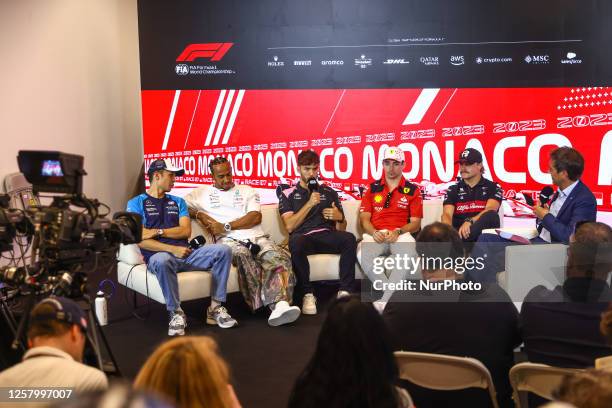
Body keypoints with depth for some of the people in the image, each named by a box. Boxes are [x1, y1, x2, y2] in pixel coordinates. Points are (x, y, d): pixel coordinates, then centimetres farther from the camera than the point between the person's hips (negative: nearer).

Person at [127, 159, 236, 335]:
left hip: (185, 253, 5)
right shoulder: (136, 203, 8)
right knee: (163, 261, -41)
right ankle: (176, 313, -21)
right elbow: (140, 240, -6)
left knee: (223, 250, -17)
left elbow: (186, 230, 7)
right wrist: (173, 249, -16)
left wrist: (158, 231, -7)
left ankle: (215, 307, -14)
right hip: (159, 255, -4)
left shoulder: (178, 201, 23)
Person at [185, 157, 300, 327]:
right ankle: (273, 303, -41)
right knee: (243, 255, -39)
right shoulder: (202, 192, 22)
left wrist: (226, 226, -2)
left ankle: (281, 304, -50)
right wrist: (199, 215, 0)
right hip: (229, 241, -2)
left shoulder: (247, 190, 22)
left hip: (257, 237, 2)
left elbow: (256, 217, 7)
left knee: (280, 257, -30)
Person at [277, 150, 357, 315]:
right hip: (303, 237, -2)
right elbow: (289, 226, -2)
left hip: (326, 235, 2)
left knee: (349, 238, -30)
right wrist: (310, 204, -7)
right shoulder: (288, 194, 13)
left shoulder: (329, 192, 20)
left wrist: (339, 218, -6)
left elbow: (341, 229, 18)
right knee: (295, 242, -38)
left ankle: (345, 291, -26)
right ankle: (308, 294, -25)